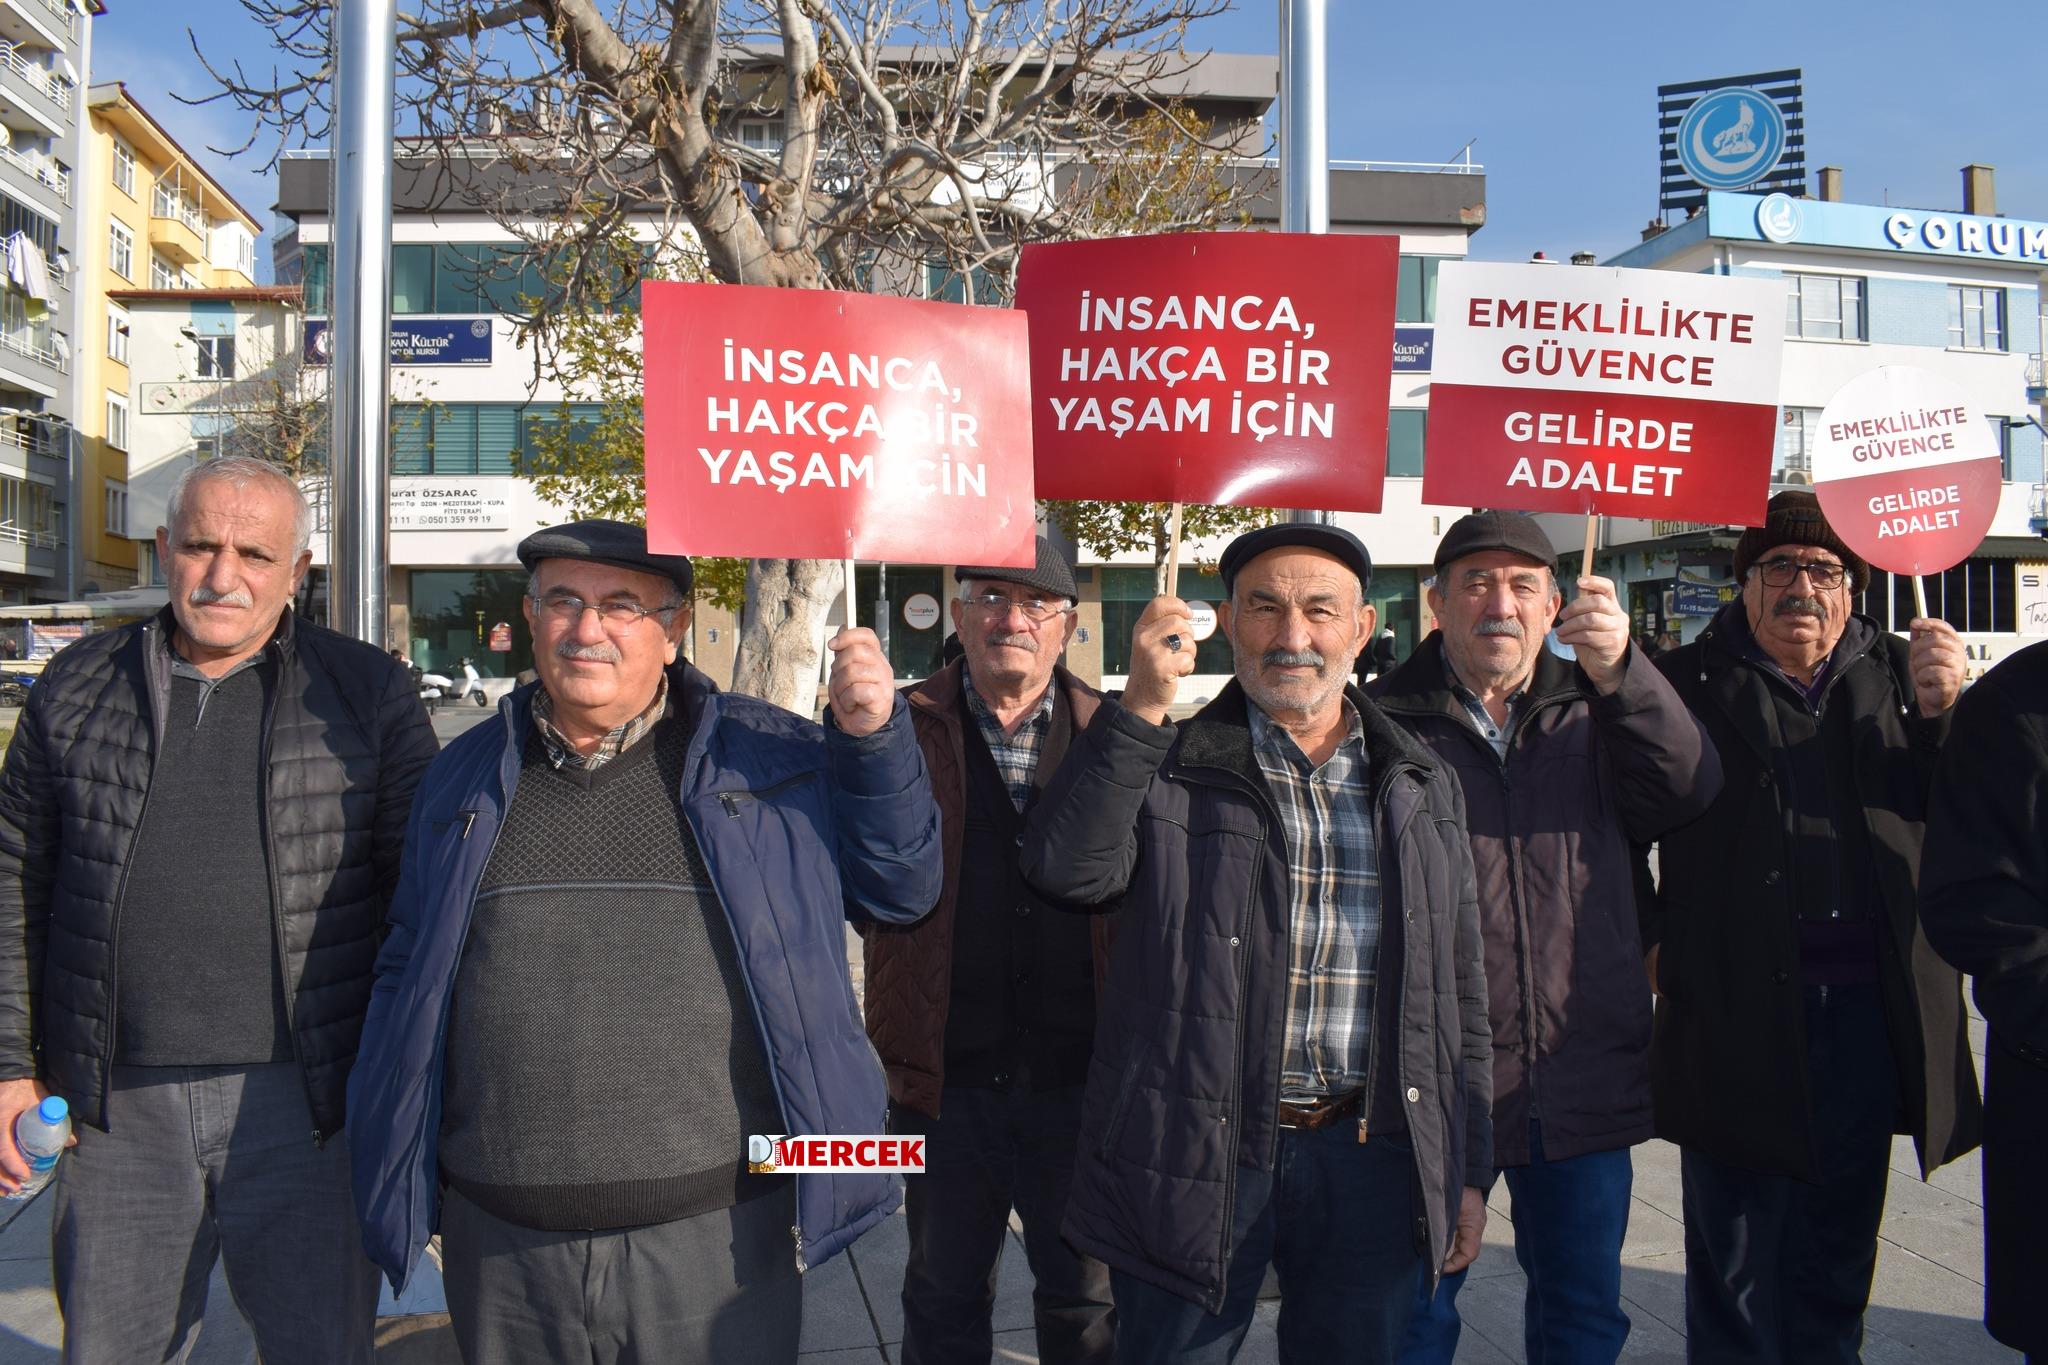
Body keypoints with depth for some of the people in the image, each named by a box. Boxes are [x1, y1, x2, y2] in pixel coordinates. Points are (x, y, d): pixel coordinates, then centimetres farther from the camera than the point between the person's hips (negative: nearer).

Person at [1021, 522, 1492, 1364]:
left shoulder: (1422, 789, 9)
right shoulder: (1170, 769, -1)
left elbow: (1459, 989, 12)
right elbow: (1069, 869, -18)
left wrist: (1468, 1170, 11)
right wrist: (1140, 707, -22)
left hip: (1372, 1164, 3)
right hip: (1197, 1157, -2)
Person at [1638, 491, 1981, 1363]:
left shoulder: (1894, 672, 11)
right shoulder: (1691, 681, -1)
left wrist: (1943, 709, -14)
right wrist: (1651, 936, -11)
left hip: (1870, 1016, 4)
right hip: (1738, 1016, -3)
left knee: (1837, 1257, 17)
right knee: (1735, 1261, 7)